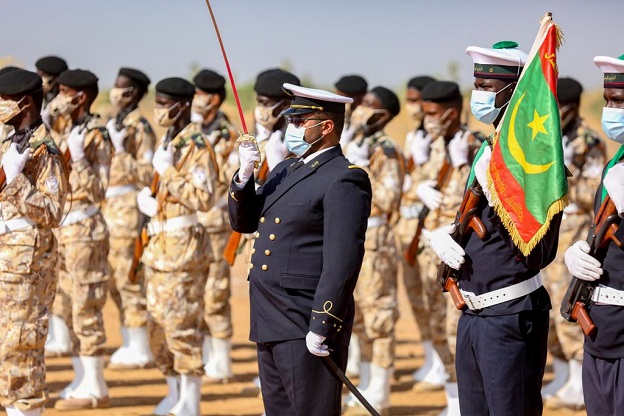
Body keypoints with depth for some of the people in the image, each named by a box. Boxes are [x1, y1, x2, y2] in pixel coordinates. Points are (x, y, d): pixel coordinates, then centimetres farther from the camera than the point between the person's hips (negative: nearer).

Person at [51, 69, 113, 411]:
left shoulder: (96, 137, -12)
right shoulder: (70, 133, 13)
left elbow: (97, 190, -18)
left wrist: (77, 156, -24)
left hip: (84, 229, -9)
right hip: (65, 228, 9)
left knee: (86, 308, -7)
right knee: (66, 307, 12)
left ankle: (95, 389, -2)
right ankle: (83, 380, 19)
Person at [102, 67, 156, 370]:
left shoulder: (140, 128, -11)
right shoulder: (113, 124, 15)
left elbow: (148, 175, -16)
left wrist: (121, 152, -21)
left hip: (128, 207, -9)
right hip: (109, 207, 9)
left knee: (129, 279, -6)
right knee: (114, 279, 12)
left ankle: (140, 351, -1)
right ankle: (130, 345, 20)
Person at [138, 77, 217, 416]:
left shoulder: (197, 146, -13)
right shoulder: (165, 142, 14)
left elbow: (205, 198, -20)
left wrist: (168, 172, -21)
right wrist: (146, 197, 4)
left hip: (184, 245, -9)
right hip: (159, 243, 9)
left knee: (182, 324, -7)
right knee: (157, 323, 13)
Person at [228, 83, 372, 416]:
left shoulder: (344, 180, -12)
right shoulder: (286, 171, 17)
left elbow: (343, 260, -19)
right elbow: (243, 222, 18)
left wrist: (322, 328, -23)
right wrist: (245, 175, 1)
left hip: (306, 328, -9)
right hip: (270, 326, 9)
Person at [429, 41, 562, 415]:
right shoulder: (491, 152, 13)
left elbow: (538, 254, -20)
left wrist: (496, 195, -26)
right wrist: (442, 237, 0)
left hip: (511, 317, -9)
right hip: (473, 315, 9)